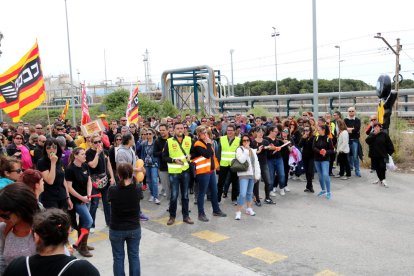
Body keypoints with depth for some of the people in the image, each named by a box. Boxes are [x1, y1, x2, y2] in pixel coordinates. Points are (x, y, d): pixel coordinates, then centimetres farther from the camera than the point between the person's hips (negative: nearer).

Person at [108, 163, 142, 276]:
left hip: (116, 230, -1)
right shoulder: (137, 190, -14)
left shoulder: (112, 190, -18)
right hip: (134, 229, 1)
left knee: (118, 258, 13)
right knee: (134, 256, 16)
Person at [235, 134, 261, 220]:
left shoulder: (252, 150, 15)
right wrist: (246, 150, -15)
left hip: (252, 174, 6)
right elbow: (241, 160, -21)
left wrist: (257, 174, 8)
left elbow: (256, 163, 14)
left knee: (250, 193, 15)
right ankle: (238, 212, -8)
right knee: (243, 194, -14)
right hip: (243, 174, -6)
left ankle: (249, 209, 29)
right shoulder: (239, 149, -4)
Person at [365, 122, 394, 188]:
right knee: (377, 167, 10)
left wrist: (390, 152, -2)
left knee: (382, 167, -12)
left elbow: (389, 144, 0)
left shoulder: (384, 134, -3)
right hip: (374, 155, 3)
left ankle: (383, 179, -1)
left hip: (382, 155, -3)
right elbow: (367, 141, -14)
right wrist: (374, 134, -19)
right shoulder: (372, 134, 5)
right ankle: (380, 179, 24)